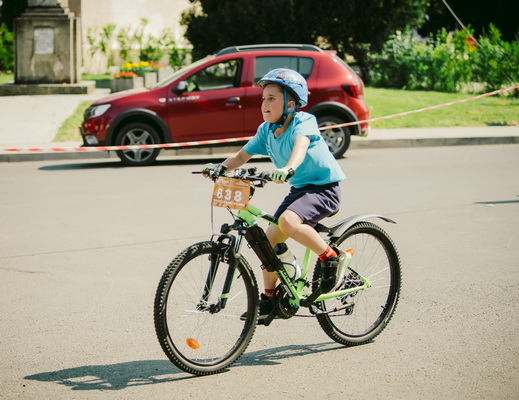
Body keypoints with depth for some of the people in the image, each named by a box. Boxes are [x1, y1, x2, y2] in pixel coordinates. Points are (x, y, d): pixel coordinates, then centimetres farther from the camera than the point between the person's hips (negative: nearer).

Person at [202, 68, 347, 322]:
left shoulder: (303, 121, -18)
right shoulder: (266, 130, 2)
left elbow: (301, 144, -39)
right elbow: (243, 155, 1)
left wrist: (288, 169, -57)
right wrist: (221, 167, -18)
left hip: (324, 188, -8)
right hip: (299, 188, 8)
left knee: (288, 221, -32)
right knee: (269, 239, 1)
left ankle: (331, 258, -13)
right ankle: (269, 298, 16)